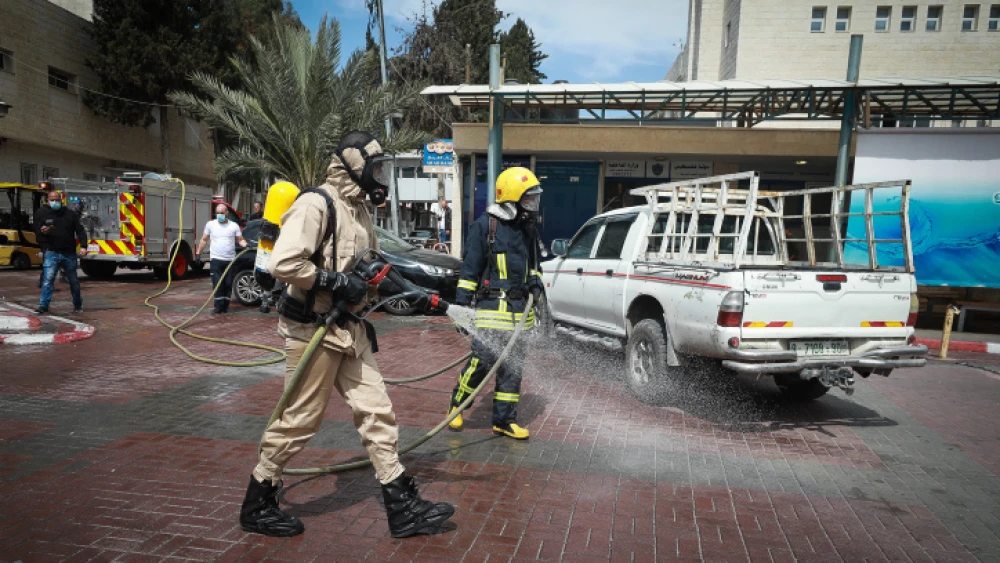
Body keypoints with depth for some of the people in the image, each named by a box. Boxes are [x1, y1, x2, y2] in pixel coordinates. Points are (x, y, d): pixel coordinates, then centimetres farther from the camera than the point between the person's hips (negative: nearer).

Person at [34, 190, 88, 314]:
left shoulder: (71, 214, 6)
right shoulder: (41, 213, 4)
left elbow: (80, 230, 3)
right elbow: (36, 231, 8)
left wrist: (83, 246, -10)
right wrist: (42, 231, -16)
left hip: (69, 253, 1)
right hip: (52, 253, -1)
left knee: (74, 281, 11)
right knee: (48, 279, -12)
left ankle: (78, 305, 25)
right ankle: (43, 306, -9)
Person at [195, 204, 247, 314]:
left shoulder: (234, 226, 5)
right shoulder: (210, 224, 6)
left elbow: (240, 240, 7)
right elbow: (204, 240, 13)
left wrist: (245, 245, -15)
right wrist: (198, 253, 10)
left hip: (230, 260, 1)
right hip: (216, 259, -1)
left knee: (228, 284, 3)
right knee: (217, 284, -8)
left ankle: (225, 305, 12)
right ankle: (218, 306, -6)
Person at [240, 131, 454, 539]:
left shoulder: (360, 211, 13)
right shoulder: (315, 205, -15)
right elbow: (283, 263, -27)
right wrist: (337, 282, -22)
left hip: (349, 329, 9)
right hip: (312, 330, -8)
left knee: (376, 411, 6)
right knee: (299, 419, 3)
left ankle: (403, 508, 14)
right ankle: (257, 505, 26)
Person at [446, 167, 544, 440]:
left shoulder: (528, 228, 14)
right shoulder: (485, 225, -6)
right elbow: (470, 268, -7)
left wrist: (535, 283, 6)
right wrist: (461, 303, -10)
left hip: (521, 308, 7)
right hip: (493, 307, -6)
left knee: (513, 365, 9)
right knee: (483, 359, -11)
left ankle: (504, 420, 20)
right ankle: (456, 405, 14)